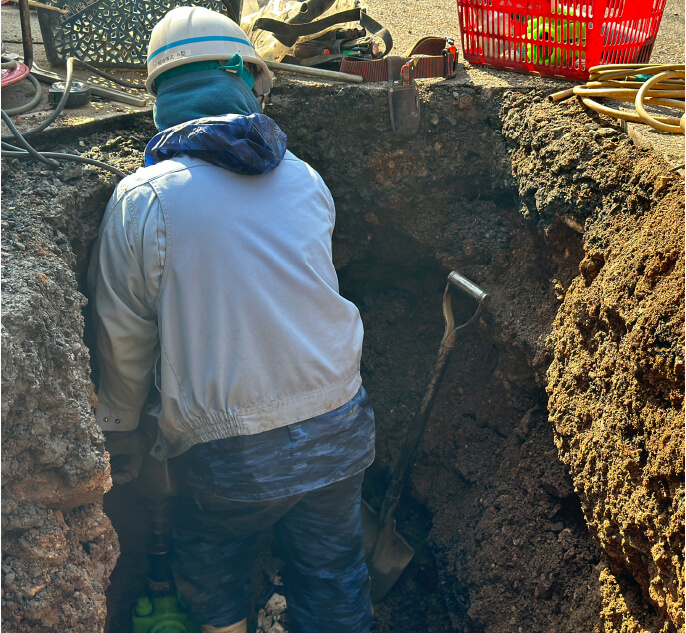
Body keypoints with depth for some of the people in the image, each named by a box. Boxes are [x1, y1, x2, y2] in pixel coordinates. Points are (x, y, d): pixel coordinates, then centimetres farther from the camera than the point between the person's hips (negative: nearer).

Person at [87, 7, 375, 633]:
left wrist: (119, 436, 13)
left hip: (231, 456, -3)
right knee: (332, 574, 21)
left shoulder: (140, 200, -10)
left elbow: (124, 342, -2)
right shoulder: (305, 179, 1)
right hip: (337, 429, 3)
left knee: (210, 561, 26)